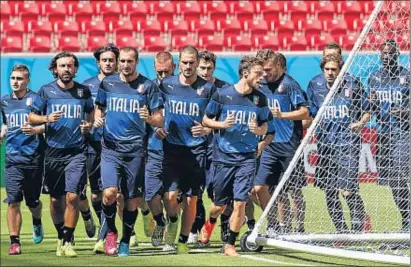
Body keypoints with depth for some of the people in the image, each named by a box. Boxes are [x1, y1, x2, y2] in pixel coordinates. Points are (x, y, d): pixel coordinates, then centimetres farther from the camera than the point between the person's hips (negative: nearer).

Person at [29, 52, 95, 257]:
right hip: (53, 152, 1)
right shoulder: (46, 91, 2)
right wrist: (46, 118, -13)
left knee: (72, 197, -13)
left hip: (77, 152, -1)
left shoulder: (83, 91, 6)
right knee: (56, 199, 9)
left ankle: (67, 241, -6)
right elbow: (31, 117, 6)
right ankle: (61, 237, 28)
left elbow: (91, 112, 22)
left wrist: (89, 125, 1)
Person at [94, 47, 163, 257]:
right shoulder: (107, 83, 7)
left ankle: (125, 242, 21)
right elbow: (99, 108, 21)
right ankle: (111, 231, 9)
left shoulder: (147, 86, 1)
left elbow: (159, 121, 2)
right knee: (109, 192, -17)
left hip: (135, 150, 0)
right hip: (111, 146, 0)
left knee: (132, 200, 4)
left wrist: (149, 118, -20)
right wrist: (97, 119, -1)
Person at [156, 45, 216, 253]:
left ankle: (183, 241, 18)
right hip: (172, 148, 0)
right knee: (170, 195, -13)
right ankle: (172, 223, 19)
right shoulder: (166, 85, 3)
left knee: (191, 199, 2)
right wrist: (157, 127, -4)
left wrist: (207, 130, -14)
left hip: (196, 150, 0)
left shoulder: (208, 88, 1)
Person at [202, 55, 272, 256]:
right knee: (220, 205, 8)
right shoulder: (222, 94, -5)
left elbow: (265, 126, 12)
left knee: (240, 203, -9)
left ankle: (230, 245, 6)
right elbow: (206, 120, 4)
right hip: (224, 156, -1)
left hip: (247, 158, 1)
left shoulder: (260, 99, 2)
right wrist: (221, 124, -15)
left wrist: (258, 130, -11)